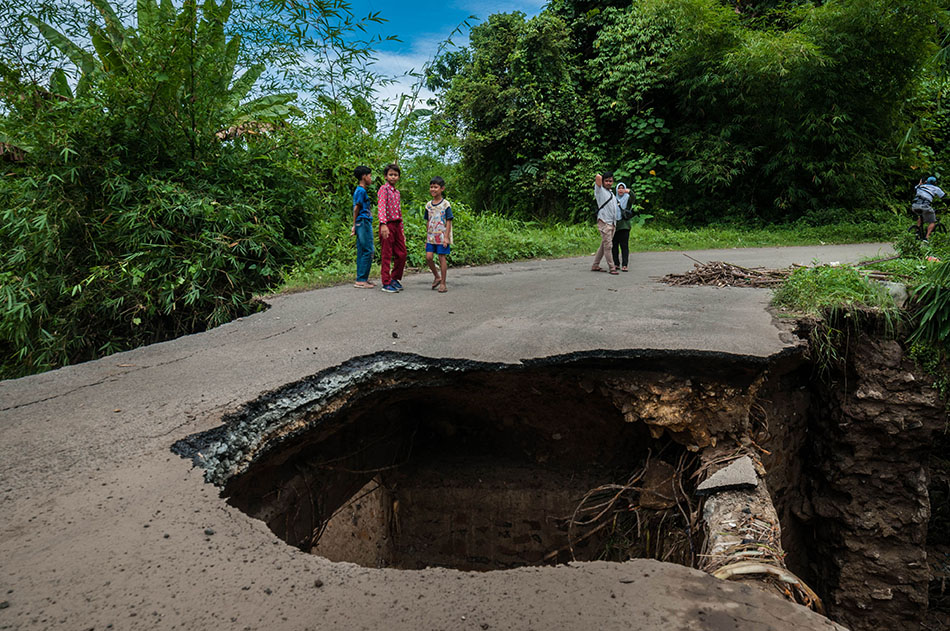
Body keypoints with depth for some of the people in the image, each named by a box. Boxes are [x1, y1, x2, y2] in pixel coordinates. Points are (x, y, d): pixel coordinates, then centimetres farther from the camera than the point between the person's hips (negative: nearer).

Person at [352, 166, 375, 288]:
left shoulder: (359, 190, 20)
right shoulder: (361, 191, -10)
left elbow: (356, 208, 18)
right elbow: (356, 208, -13)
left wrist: (355, 226, 16)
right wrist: (355, 225, -8)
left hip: (362, 224, 10)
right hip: (364, 222, -10)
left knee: (362, 252, 9)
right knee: (367, 252, -10)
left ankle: (362, 279, 12)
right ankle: (361, 280, -10)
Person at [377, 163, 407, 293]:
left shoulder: (396, 191, 17)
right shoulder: (384, 189, -7)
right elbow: (381, 206, -20)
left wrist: (402, 230, 20)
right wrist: (383, 224, -33)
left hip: (397, 225, 8)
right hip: (387, 225, -8)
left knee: (401, 254, 9)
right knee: (386, 255, -3)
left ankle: (395, 279, 22)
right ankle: (386, 283, 1)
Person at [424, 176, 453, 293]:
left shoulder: (445, 204, -6)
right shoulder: (429, 205, 9)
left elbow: (448, 222, -7)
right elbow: (428, 222, 15)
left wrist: (446, 237, -14)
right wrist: (427, 238, 14)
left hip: (442, 236, -5)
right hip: (431, 236, 5)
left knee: (442, 257, -2)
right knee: (428, 257, -3)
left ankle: (443, 283, 6)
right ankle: (437, 277, 19)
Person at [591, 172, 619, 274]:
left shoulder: (611, 192, 23)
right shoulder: (600, 190, -1)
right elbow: (598, 176, -14)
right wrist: (599, 177, 4)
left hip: (612, 223, 8)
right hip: (604, 222, -8)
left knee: (604, 245, 9)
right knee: (608, 246, -10)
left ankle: (595, 266, 15)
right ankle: (611, 268, -8)